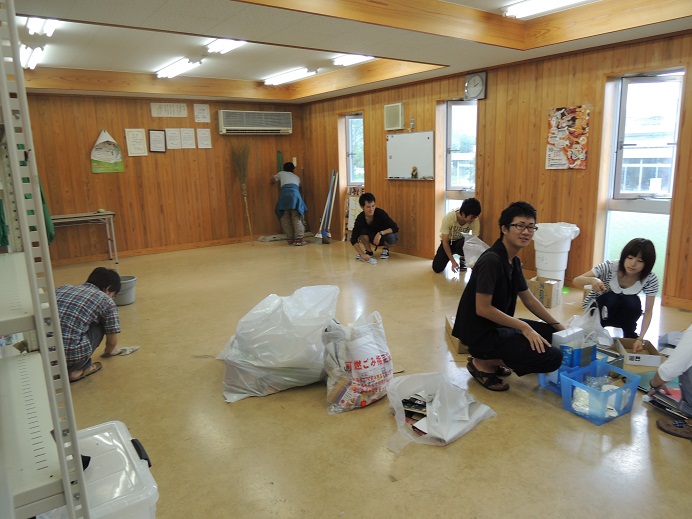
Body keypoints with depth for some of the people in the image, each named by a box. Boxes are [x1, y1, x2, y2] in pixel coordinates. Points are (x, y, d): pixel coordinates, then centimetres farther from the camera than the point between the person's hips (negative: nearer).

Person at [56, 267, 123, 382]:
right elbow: (112, 341, 15)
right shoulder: (106, 301, 8)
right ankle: (78, 369, 14)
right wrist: (108, 352, 40)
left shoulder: (62, 288, 21)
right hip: (71, 355, -5)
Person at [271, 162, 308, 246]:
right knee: (296, 218, -4)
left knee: (285, 219, 6)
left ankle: (290, 239, 5)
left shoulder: (281, 174, 31)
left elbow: (273, 180, 43)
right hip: (295, 194, 0)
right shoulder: (297, 177, 34)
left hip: (284, 194, 0)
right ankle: (299, 239, -12)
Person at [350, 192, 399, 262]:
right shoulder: (360, 218, -23)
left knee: (391, 238, -37)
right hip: (373, 238, 2)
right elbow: (353, 240, -26)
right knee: (362, 231, -28)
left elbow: (395, 228, -29)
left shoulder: (380, 213, -28)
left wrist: (380, 233, -43)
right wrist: (362, 254, -37)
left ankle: (385, 249, -1)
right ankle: (368, 251, -4)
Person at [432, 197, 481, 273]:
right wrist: (453, 261, -26)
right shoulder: (448, 218, -31)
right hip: (448, 242, -1)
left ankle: (462, 259, -3)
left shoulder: (475, 220, -27)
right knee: (437, 268, -17)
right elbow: (445, 242, -24)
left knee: (463, 244, -37)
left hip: (462, 241, 1)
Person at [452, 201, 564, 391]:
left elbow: (528, 299, 15)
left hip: (497, 325, 10)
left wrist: (558, 326, 11)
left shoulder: (514, 261, 7)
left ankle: (491, 358, 11)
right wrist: (524, 327, -20)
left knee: (551, 333, 16)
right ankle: (484, 363, -2)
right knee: (553, 357, -15)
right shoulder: (492, 260, -22)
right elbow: (482, 309, -24)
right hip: (480, 332, -10)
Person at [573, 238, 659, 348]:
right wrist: (592, 280, -49)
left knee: (633, 302, -30)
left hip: (623, 315, 2)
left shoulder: (651, 279, -20)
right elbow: (576, 281, -26)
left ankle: (630, 337, -3)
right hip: (597, 310, -2)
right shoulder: (610, 267, -27)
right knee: (612, 297, -33)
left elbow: (648, 311, -16)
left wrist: (640, 338, -29)